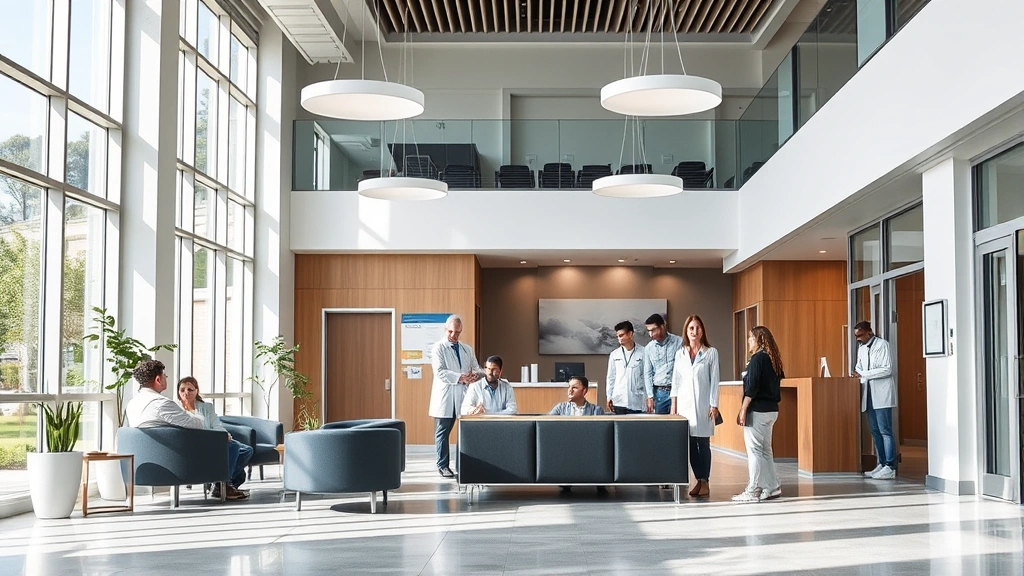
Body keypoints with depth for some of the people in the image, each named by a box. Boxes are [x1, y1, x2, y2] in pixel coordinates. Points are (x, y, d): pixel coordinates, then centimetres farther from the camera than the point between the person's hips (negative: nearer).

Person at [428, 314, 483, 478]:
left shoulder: (467, 349, 18)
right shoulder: (438, 348, 0)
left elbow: (476, 368, 14)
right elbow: (440, 371, -11)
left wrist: (477, 374, -11)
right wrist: (460, 377, -20)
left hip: (464, 397, 4)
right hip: (445, 397, -4)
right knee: (443, 432, 1)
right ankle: (442, 465, 7)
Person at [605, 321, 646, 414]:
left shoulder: (642, 353, -2)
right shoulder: (614, 355, 9)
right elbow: (611, 377, 14)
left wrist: (648, 397, -3)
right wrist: (609, 397, 8)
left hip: (636, 401, -3)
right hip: (619, 401, 3)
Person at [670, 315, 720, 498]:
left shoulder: (711, 353, 2)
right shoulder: (680, 354, 10)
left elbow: (714, 380, 0)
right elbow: (676, 381, 11)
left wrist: (714, 405, -5)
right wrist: (674, 406, 6)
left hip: (703, 405, -3)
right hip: (685, 404, 3)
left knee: (703, 443, -3)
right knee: (690, 444, 2)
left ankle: (705, 481, 5)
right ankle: (698, 480, 10)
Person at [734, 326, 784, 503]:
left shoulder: (757, 359, -13)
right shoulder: (773, 359, 13)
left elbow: (751, 388, -17)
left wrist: (743, 410, -14)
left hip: (757, 410, -9)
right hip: (771, 409, 9)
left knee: (754, 450, -4)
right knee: (765, 450, 15)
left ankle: (753, 491, -2)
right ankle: (773, 487, 15)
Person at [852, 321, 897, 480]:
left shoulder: (882, 345, -9)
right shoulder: (861, 349, 13)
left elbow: (887, 369, -16)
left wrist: (862, 374, -19)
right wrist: (856, 374, 1)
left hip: (881, 393, -8)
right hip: (869, 394, 8)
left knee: (885, 431, -8)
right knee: (875, 431, 9)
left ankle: (890, 467, -7)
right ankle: (882, 464, 16)